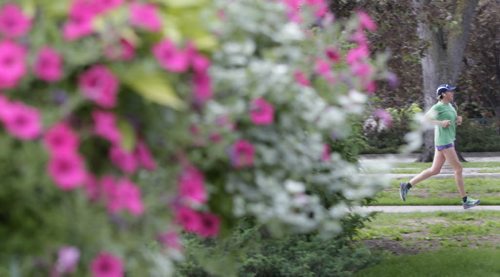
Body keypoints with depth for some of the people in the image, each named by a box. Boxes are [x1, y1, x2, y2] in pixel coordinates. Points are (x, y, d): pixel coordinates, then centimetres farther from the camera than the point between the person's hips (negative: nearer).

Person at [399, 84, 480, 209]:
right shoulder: (438, 107, -12)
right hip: (444, 141, -10)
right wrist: (441, 123, -23)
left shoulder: (449, 106, 14)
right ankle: (465, 201, -2)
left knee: (434, 170, 11)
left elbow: (452, 122, 27)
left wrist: (458, 119, 6)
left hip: (449, 140, 10)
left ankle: (407, 186, 15)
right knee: (458, 168, -6)